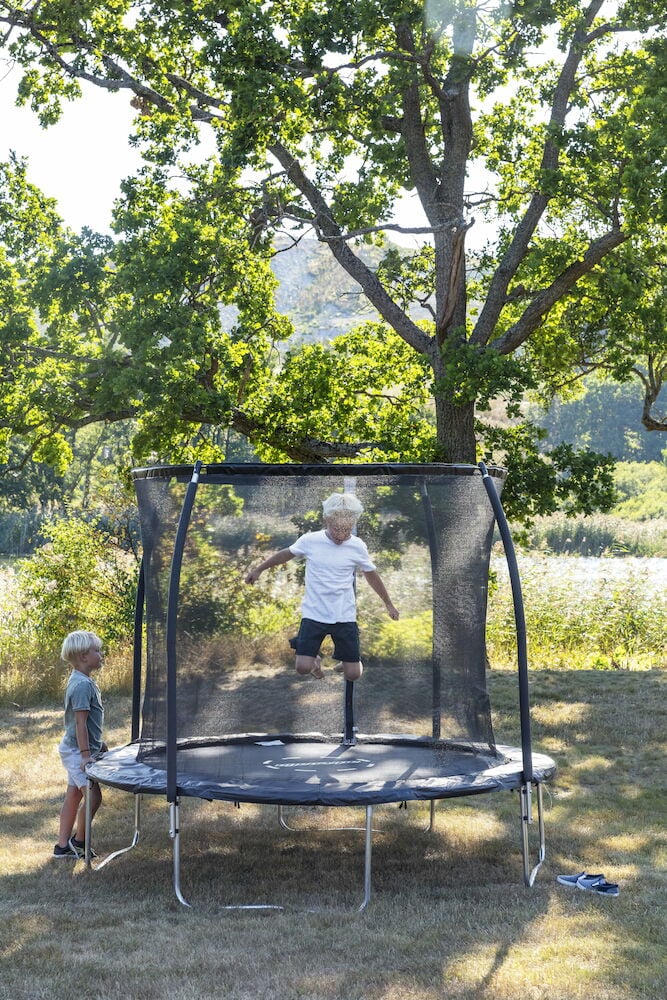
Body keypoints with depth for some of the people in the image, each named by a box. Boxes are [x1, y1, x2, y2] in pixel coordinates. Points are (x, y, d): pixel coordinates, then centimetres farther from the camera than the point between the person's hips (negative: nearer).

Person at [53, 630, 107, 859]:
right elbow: (80, 722, -23)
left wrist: (98, 743, 25)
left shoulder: (81, 681, 10)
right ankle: (78, 842, 6)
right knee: (93, 796, -8)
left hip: (76, 750, 10)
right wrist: (86, 754, -23)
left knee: (73, 797, 13)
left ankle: (63, 846, 18)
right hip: (79, 750, -10)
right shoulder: (83, 685, -21)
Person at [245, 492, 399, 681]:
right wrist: (258, 569, 18)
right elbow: (286, 554, 11)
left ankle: (342, 653, 34)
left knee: (353, 674, -2)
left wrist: (388, 604, 17)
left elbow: (371, 574, 9)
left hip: (344, 616, 0)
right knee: (303, 668, -11)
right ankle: (315, 658, 26)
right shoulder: (309, 541, -9)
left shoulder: (357, 546, -7)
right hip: (314, 614, 0)